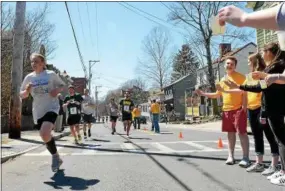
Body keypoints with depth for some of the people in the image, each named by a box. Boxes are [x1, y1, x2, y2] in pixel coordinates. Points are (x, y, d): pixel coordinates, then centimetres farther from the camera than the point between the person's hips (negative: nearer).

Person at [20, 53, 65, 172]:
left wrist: (57, 90, -13)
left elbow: (62, 85, 8)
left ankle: (55, 156, -1)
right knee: (45, 137, 12)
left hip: (51, 107, -4)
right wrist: (27, 90, -13)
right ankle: (56, 158, 35)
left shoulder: (51, 74, -4)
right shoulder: (29, 77, 4)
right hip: (38, 111, 5)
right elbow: (22, 95, 9)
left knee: (45, 134, -25)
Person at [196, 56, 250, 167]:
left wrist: (244, 107, -18)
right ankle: (231, 156, 19)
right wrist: (203, 94, 12)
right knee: (230, 133, 11)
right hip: (226, 110, 6)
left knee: (242, 132, -7)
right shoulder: (223, 80, 15)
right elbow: (217, 95, 20)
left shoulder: (240, 77, -3)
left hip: (238, 109, -6)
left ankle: (246, 158, 0)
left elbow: (245, 93, -9)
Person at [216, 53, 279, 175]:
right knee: (257, 137, 12)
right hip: (251, 109, 8)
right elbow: (241, 90, 20)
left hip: (261, 108, -8)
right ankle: (259, 163, 20)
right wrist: (224, 90, 19)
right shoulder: (249, 76, 17)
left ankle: (274, 165, 5)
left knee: (270, 136, -1)